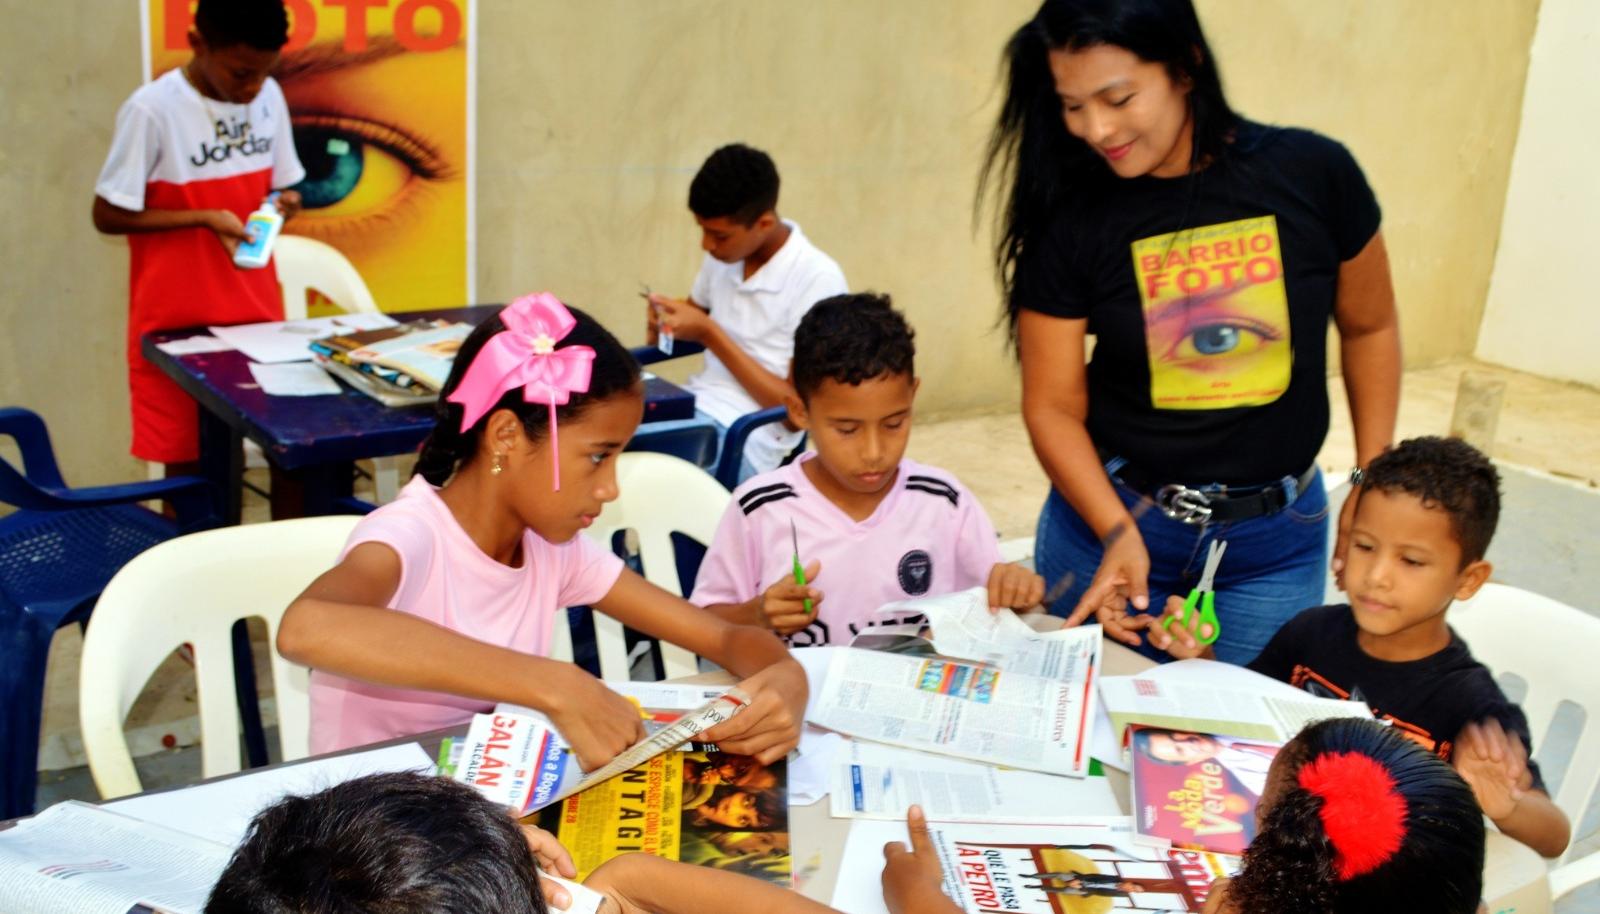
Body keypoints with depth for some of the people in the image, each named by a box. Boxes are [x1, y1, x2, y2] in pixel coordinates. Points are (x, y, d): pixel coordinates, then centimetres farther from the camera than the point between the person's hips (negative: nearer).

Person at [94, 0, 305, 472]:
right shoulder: (153, 110, -15)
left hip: (256, 314, 4)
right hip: (178, 323, -4)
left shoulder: (269, 97, 1)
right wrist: (206, 219, -18)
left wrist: (284, 204, -10)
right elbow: (108, 215, -10)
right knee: (185, 462, 5)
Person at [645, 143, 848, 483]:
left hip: (747, 438, -7)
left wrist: (710, 335, -17)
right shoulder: (725, 252, 5)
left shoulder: (818, 280, -14)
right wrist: (664, 320, 1)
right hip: (694, 403, 7)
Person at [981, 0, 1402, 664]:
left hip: (1275, 540, 1)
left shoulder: (1312, 175, -10)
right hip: (1107, 518, 0)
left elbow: (1368, 328, 5)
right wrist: (1117, 531, -21)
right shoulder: (1070, 216, -11)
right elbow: (1052, 406, -8)